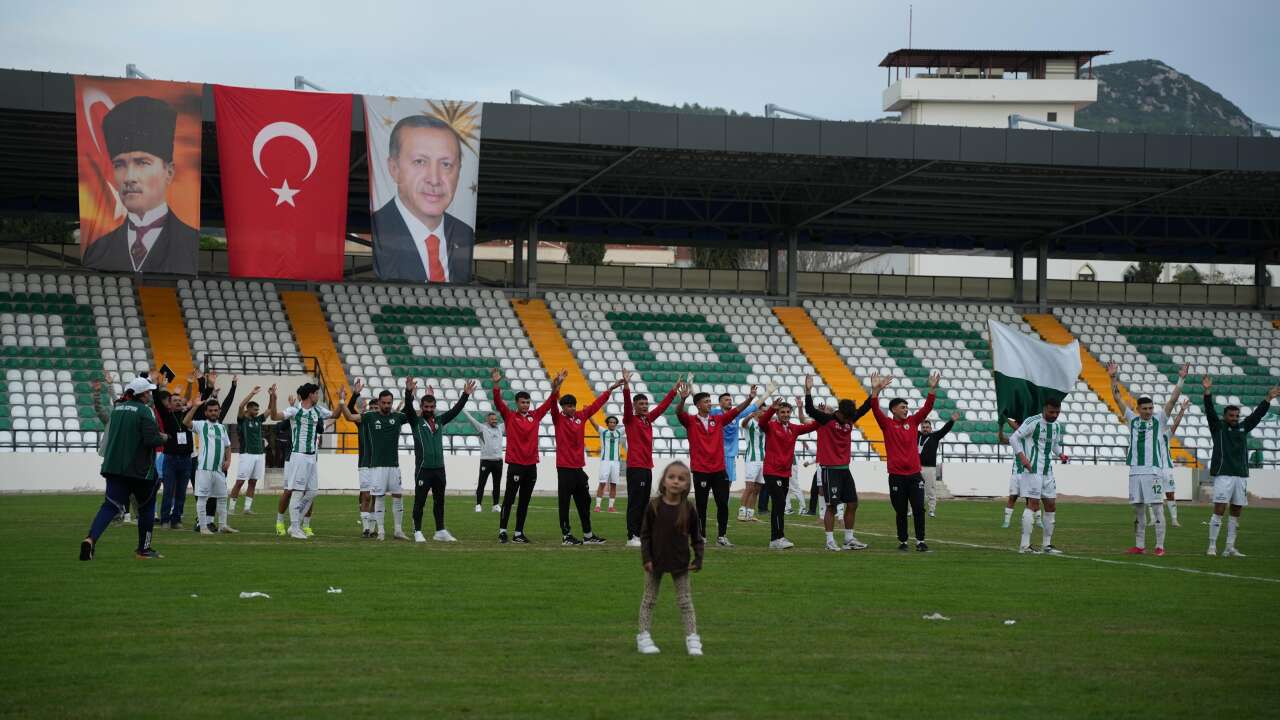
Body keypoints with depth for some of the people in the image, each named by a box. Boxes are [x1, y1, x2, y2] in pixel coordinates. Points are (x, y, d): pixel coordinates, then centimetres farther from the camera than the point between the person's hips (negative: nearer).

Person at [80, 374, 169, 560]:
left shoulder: (117, 408, 11)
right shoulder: (144, 411, -12)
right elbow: (151, 440, -20)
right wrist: (163, 438, 1)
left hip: (114, 466, 5)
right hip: (140, 468, -5)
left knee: (111, 505, -4)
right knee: (146, 506, 15)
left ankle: (91, 538, -29)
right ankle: (143, 549, 21)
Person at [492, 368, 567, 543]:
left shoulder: (535, 416, 9)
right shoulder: (510, 416, -1)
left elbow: (550, 402, 8)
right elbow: (498, 402, -13)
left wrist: (557, 386, -5)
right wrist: (496, 384, -28)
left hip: (531, 465, 4)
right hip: (515, 464, -4)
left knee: (525, 501, 8)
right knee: (509, 499, -2)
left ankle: (519, 533, 13)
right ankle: (502, 531, 4)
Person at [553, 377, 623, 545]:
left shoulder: (581, 416, 9)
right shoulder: (558, 419, -5)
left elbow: (596, 404, 14)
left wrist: (611, 388, 14)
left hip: (579, 467, 6)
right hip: (564, 468, -6)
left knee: (584, 502, 11)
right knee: (564, 502, -1)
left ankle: (588, 535, 18)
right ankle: (566, 535, 4)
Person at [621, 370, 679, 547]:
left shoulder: (648, 419, 15)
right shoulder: (630, 419, -4)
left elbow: (662, 406, 22)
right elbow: (626, 404, -21)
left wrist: (674, 390, 23)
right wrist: (626, 385, -35)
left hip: (647, 467, 8)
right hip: (635, 467, -8)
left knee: (644, 503, 10)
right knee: (635, 503, -8)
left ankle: (640, 535, 15)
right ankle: (632, 537, -7)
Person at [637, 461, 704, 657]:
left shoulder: (689, 509, -7)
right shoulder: (653, 506, -9)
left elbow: (697, 537, 1)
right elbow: (645, 534, -5)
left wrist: (698, 559, -6)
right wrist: (646, 558, -10)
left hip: (680, 562, 0)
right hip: (656, 561, 0)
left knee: (685, 601, 5)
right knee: (649, 599, 9)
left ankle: (692, 637, 11)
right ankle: (644, 637, 17)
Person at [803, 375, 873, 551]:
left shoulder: (850, 419, 7)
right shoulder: (825, 420, -10)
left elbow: (864, 408, 15)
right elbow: (810, 410, -24)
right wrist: (808, 391, -36)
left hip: (844, 469, 7)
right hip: (829, 469, -7)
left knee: (852, 504, 7)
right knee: (831, 505, -5)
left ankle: (849, 539, 16)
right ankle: (830, 541, 1)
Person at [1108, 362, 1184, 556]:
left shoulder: (1159, 420, 4)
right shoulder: (1132, 419, 11)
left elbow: (1172, 399, -3)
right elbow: (1117, 398, 10)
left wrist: (1180, 380, -11)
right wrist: (1113, 378, 4)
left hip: (1154, 471, -4)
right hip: (1135, 471, 4)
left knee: (1156, 508, -4)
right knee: (1138, 509, 8)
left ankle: (1160, 546, -3)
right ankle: (1139, 546, 15)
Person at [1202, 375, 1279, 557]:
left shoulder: (1243, 427, 16)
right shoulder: (1218, 426, 3)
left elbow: (1257, 414, 14)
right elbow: (1210, 411, -9)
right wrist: (1208, 392, -22)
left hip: (1241, 474, 6)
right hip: (1223, 474, -5)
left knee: (1236, 513, 7)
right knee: (1219, 511, -8)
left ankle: (1230, 548, 11)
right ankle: (1212, 546, -5)